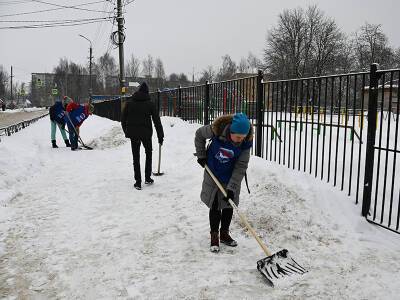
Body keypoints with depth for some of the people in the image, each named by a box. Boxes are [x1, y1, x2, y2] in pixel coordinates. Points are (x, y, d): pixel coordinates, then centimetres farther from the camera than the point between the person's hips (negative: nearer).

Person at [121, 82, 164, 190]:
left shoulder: (129, 102, 4)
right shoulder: (150, 104, -2)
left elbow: (123, 119, 6)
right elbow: (157, 121, -2)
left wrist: (126, 131, 18)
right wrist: (160, 135, 4)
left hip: (133, 133, 1)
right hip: (146, 133, -1)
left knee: (136, 157, 8)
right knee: (148, 153, 20)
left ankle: (138, 182, 7)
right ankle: (147, 178, 19)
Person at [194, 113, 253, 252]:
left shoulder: (246, 142, -24)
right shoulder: (216, 130, -28)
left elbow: (240, 167, -19)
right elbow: (199, 134, -7)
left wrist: (232, 187, -22)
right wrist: (201, 155, -6)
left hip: (231, 177, 1)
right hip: (213, 175, -1)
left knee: (229, 206, 12)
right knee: (215, 206, 4)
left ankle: (224, 234, 31)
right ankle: (214, 236, 20)